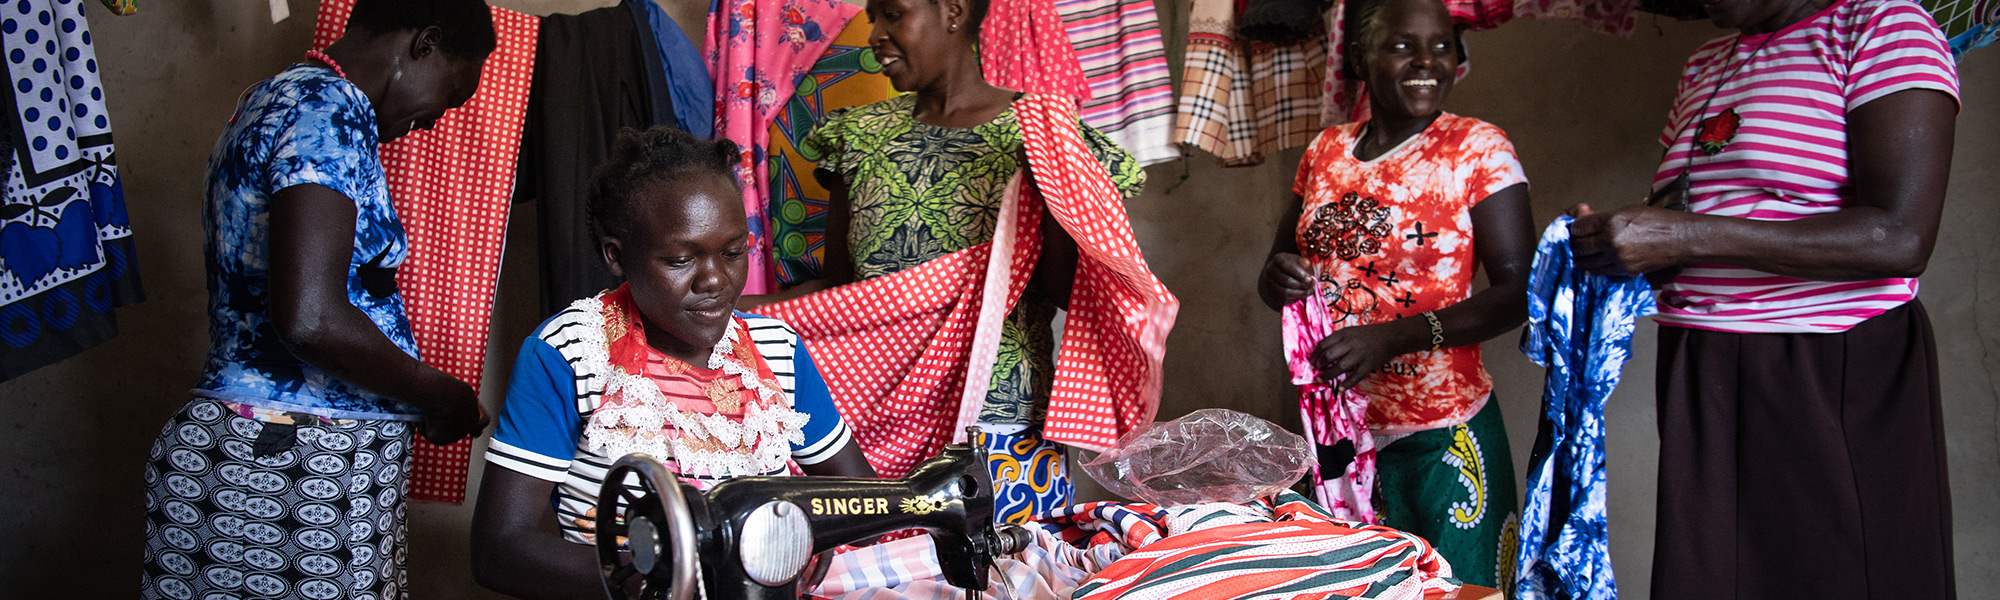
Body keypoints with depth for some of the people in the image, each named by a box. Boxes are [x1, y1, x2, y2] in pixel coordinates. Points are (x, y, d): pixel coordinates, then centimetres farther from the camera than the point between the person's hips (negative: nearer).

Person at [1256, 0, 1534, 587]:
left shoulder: (1478, 148, -6)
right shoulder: (1326, 151, 6)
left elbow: (1518, 291, -12)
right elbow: (1278, 269, 15)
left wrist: (1391, 338, -23)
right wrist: (1277, 279, -10)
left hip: (1440, 435, -4)